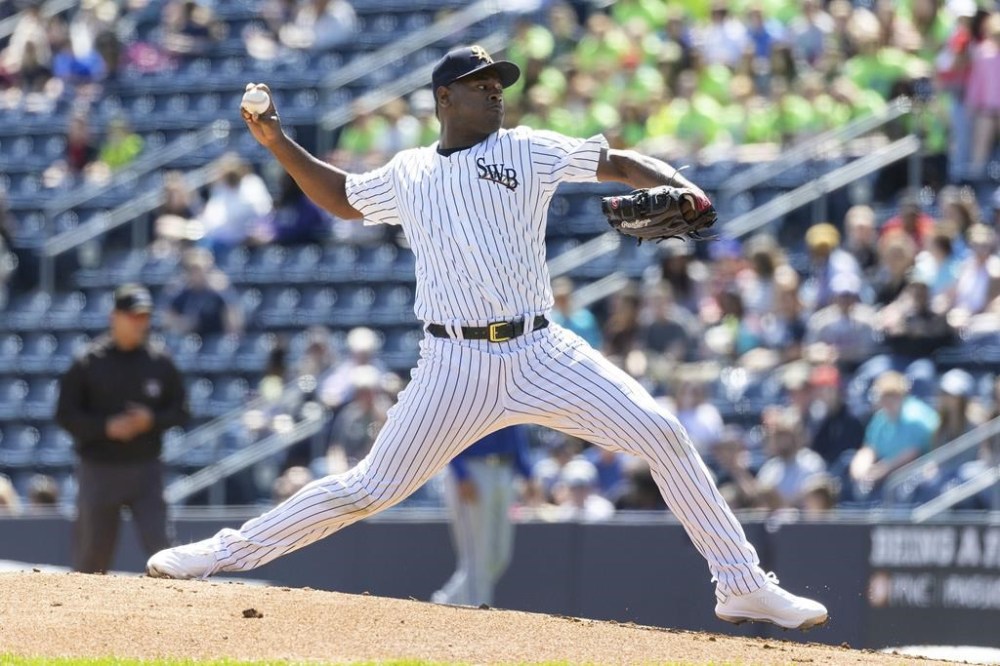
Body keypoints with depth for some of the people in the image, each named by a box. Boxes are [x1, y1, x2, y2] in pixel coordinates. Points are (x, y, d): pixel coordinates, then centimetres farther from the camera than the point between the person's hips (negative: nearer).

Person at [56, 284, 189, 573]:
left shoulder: (160, 363, 3)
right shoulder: (88, 363, -4)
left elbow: (180, 411, 8)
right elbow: (66, 414, -4)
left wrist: (151, 421, -12)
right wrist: (106, 427, -17)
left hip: (146, 470, 1)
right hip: (99, 470, -1)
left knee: (159, 544, -11)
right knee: (91, 558, 5)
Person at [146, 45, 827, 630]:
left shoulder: (527, 151, 6)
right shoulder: (408, 174, 12)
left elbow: (619, 163, 4)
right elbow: (342, 197, 30)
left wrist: (677, 186, -15)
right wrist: (278, 144, 19)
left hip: (541, 356, 0)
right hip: (457, 367, 0)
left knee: (662, 433, -14)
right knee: (370, 488, -3)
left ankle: (744, 585, -7)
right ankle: (228, 552, 13)